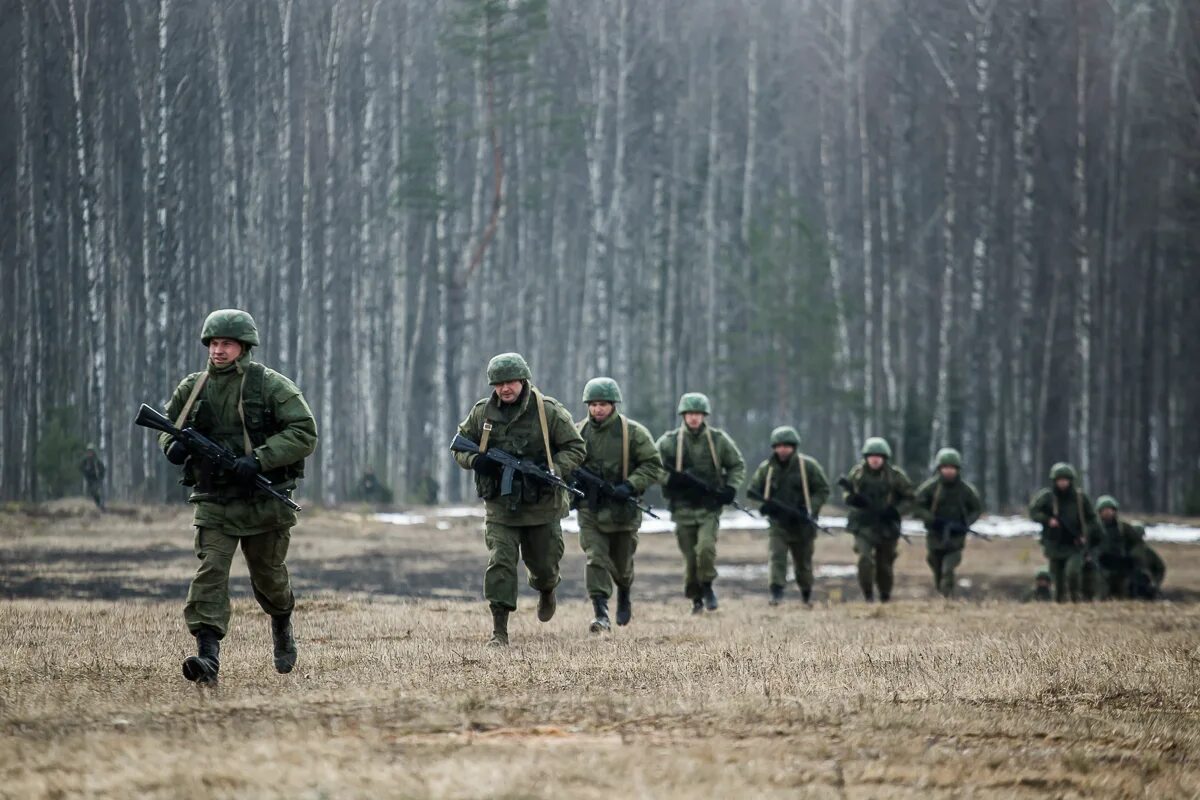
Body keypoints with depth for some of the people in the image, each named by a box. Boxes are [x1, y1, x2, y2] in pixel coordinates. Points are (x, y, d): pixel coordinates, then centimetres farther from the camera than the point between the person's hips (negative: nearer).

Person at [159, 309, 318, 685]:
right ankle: (207, 657, -24)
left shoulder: (271, 386, -6)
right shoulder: (192, 388, 5)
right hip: (214, 503, 2)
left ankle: (282, 623, 47)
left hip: (265, 501, -2)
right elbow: (168, 427, 18)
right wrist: (173, 445, -8)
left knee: (268, 575, 14)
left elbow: (305, 433, -11)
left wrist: (259, 458, -22)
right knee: (210, 573, -15)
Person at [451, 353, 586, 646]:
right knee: (500, 563, -12)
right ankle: (499, 628, -11)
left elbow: (576, 449, -3)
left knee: (544, 564, 13)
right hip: (500, 505, 1)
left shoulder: (549, 411, -7)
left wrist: (552, 470, -21)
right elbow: (459, 446, 11)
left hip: (542, 505, -1)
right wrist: (475, 460, -12)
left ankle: (546, 591, 49)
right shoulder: (482, 413, 1)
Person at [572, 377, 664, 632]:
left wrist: (630, 486, -19)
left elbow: (653, 466, -6)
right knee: (595, 560, -13)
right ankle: (601, 614, -17)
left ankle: (625, 595, 45)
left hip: (622, 509, -1)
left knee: (622, 563, 14)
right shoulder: (579, 432, 3)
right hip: (590, 509, 1)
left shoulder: (633, 433, -6)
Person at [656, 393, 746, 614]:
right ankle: (696, 598, 20)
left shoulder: (719, 439, 4)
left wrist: (731, 487, -1)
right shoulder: (669, 441, 1)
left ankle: (707, 586, 1)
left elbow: (738, 465, 15)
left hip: (710, 507, 0)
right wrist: (671, 479, -12)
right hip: (683, 507, 0)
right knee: (690, 557, 2)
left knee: (706, 547, -21)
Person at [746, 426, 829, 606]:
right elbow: (752, 491, 6)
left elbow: (823, 490, -2)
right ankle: (776, 594, -25)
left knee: (804, 563, 14)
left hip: (802, 524, 0)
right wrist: (765, 505, -14)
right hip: (778, 523, 0)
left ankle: (807, 595, 35)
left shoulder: (808, 466, -5)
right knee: (776, 557, -20)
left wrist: (809, 509, -16)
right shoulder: (766, 468, 0)